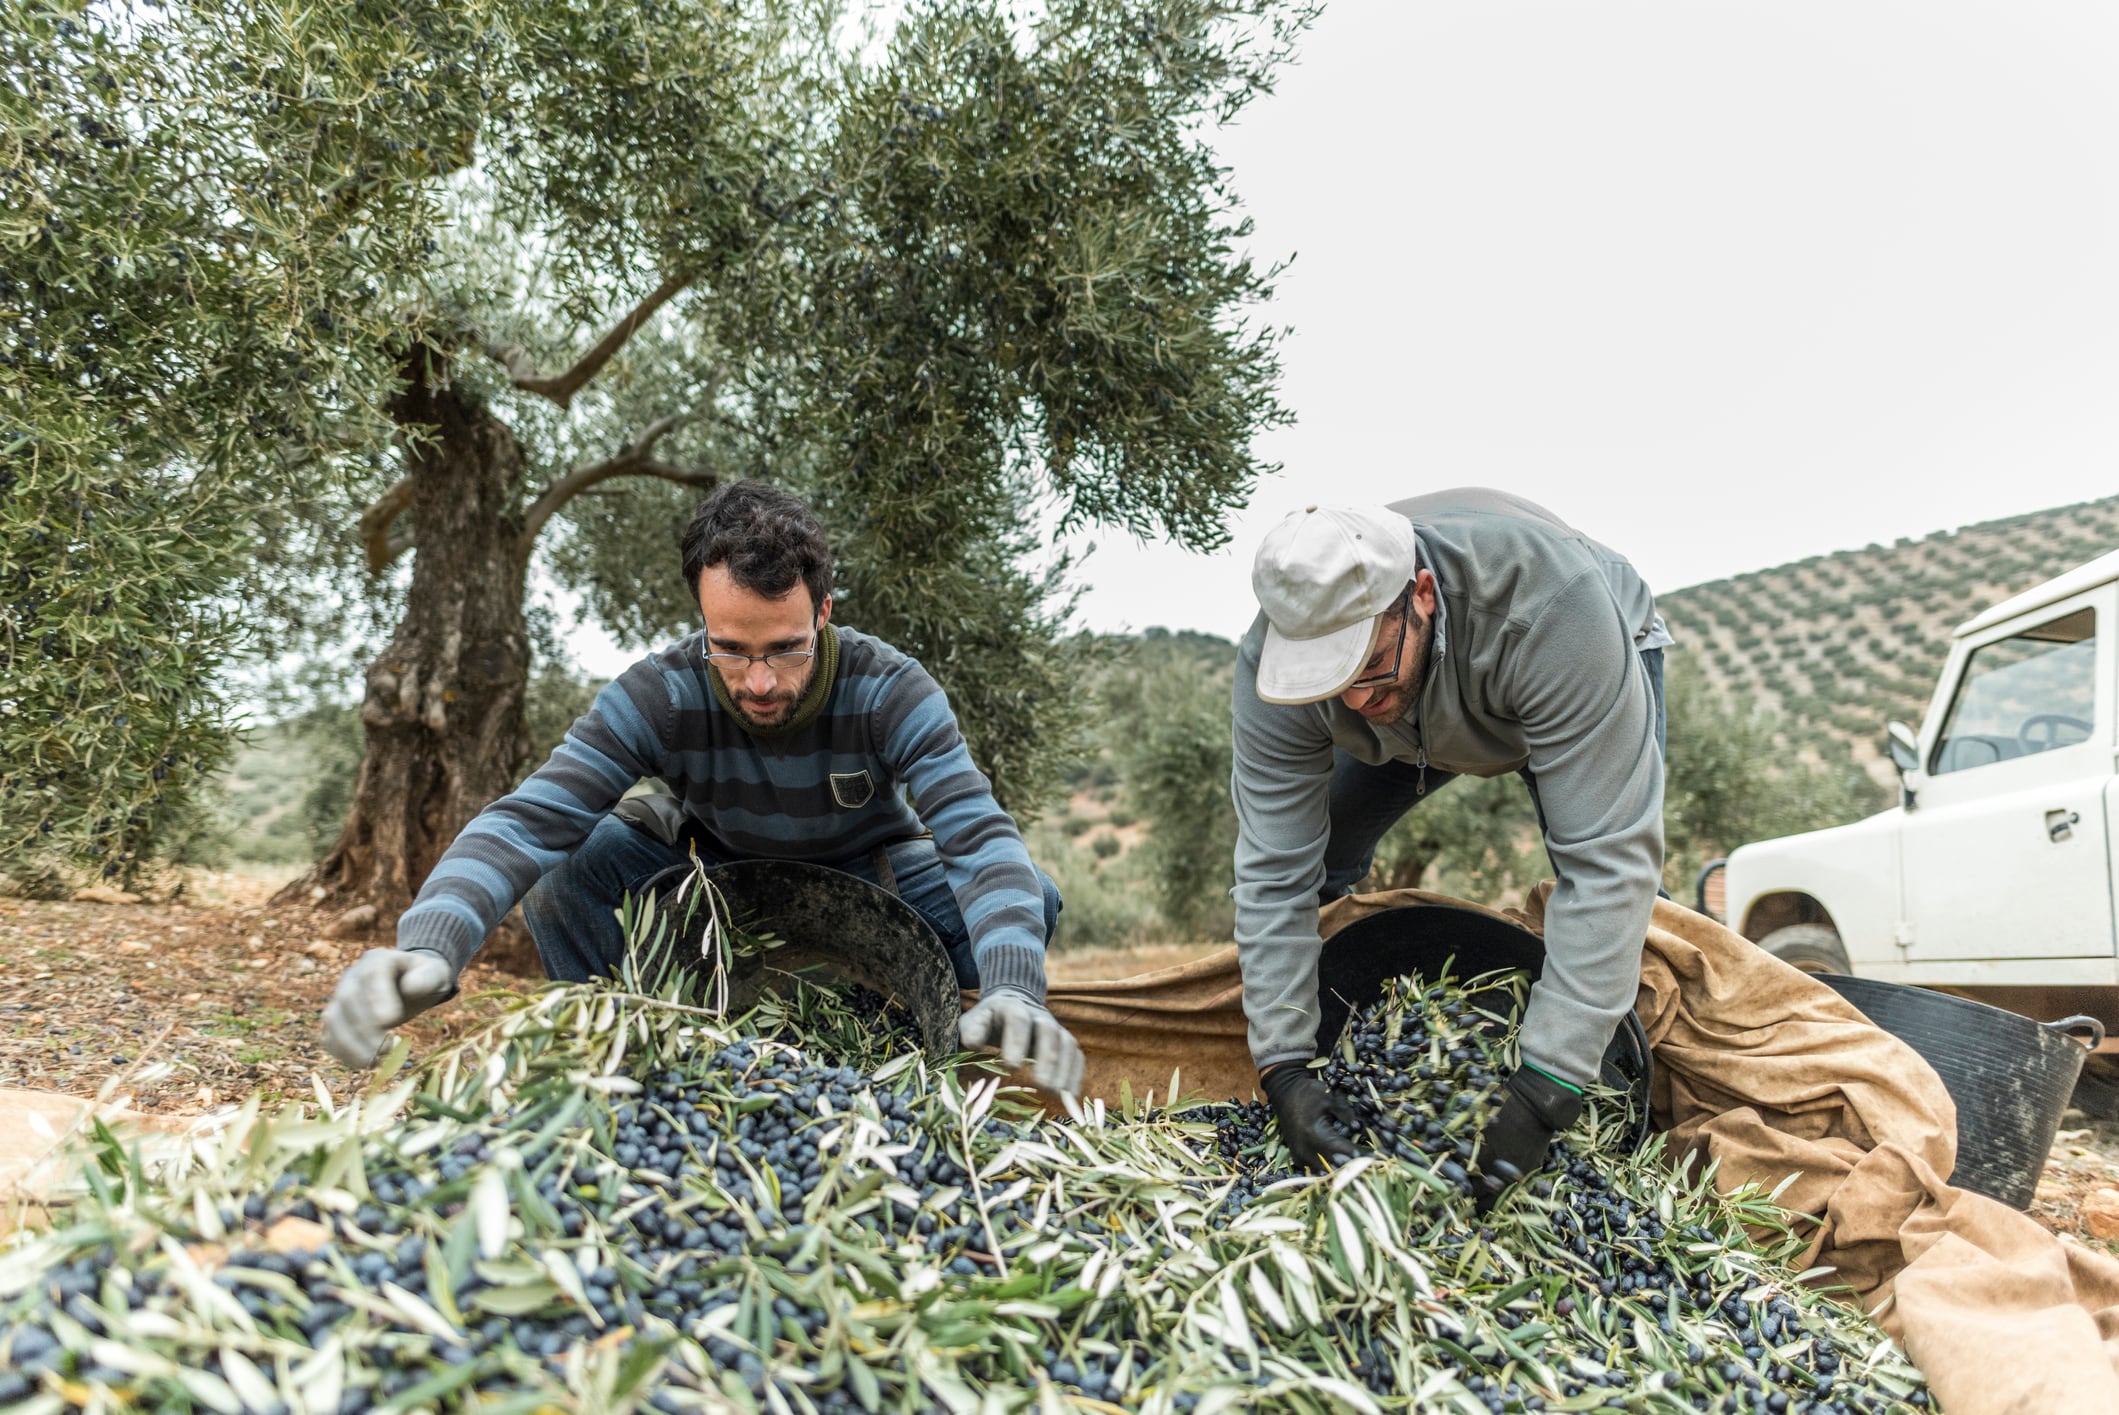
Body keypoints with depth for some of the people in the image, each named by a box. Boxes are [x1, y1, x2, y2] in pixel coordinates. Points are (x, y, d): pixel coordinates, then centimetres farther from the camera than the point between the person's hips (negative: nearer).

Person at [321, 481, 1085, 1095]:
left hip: (869, 864, 0)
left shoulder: (892, 692, -33)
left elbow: (980, 836, -43)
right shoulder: (658, 696, -31)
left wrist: (1014, 992, -62)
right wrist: (429, 947, -61)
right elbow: (528, 820, -40)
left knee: (1032, 901, -26)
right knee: (565, 867, -28)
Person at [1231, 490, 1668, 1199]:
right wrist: (1283, 1066, -36)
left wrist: (1543, 1091, -50)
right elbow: (1274, 871, -31)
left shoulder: (1549, 606, -49)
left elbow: (1607, 858, -48)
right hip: (1416, 723, 3)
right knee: (1309, 860, -6)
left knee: (1624, 879, -22)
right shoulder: (1273, 662, -36)